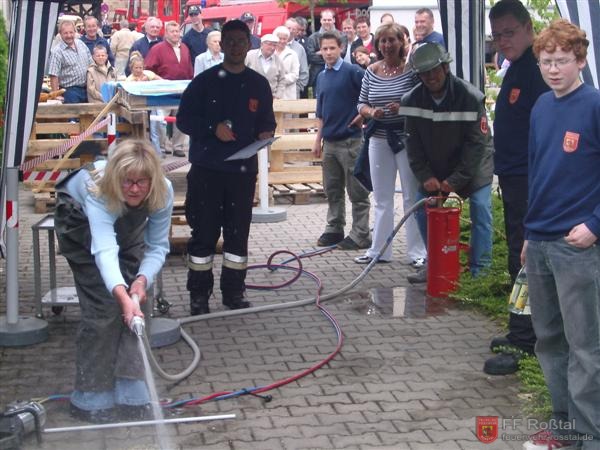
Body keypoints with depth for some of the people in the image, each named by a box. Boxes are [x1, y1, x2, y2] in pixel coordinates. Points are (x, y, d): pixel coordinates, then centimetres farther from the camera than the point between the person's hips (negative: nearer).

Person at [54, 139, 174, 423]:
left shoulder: (163, 192, -32)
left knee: (134, 297, -7)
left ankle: (129, 392, 2)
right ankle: (94, 397, -1)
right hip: (80, 221, -4)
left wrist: (143, 278, -41)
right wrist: (122, 295, -70)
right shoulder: (97, 192, -44)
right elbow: (104, 250, -55)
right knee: (102, 305, -13)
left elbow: (158, 246, -23)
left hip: (128, 226, 4)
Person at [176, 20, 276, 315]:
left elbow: (267, 121, 14)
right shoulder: (205, 81, 0)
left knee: (238, 232, 8)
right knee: (204, 232, 1)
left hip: (243, 170, 3)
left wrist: (266, 133, -9)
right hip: (206, 169, -2)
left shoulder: (259, 84, 9)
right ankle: (199, 294, 11)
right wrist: (213, 129, -16)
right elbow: (184, 119, 0)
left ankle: (234, 292, 19)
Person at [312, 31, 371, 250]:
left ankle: (360, 235, 5)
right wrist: (318, 139, 17)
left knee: (357, 191, 0)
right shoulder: (321, 77, 13)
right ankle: (334, 230, 24)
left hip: (351, 140, -7)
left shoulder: (353, 72, -9)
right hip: (330, 141, 7)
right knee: (332, 189, 14)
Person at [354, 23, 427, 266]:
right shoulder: (371, 71, 5)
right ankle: (379, 250, 22)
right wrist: (371, 112, -10)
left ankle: (417, 252, 10)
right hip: (379, 140, 4)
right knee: (381, 198, 13)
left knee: (412, 196, 2)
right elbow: (361, 104, 10)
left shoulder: (411, 69, -7)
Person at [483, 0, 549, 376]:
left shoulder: (538, 70, -16)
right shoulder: (516, 68, 15)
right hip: (514, 178, 10)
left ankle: (521, 342, -3)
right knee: (522, 258, 15)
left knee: (525, 260, -7)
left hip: (530, 181, -10)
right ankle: (527, 332, 25)